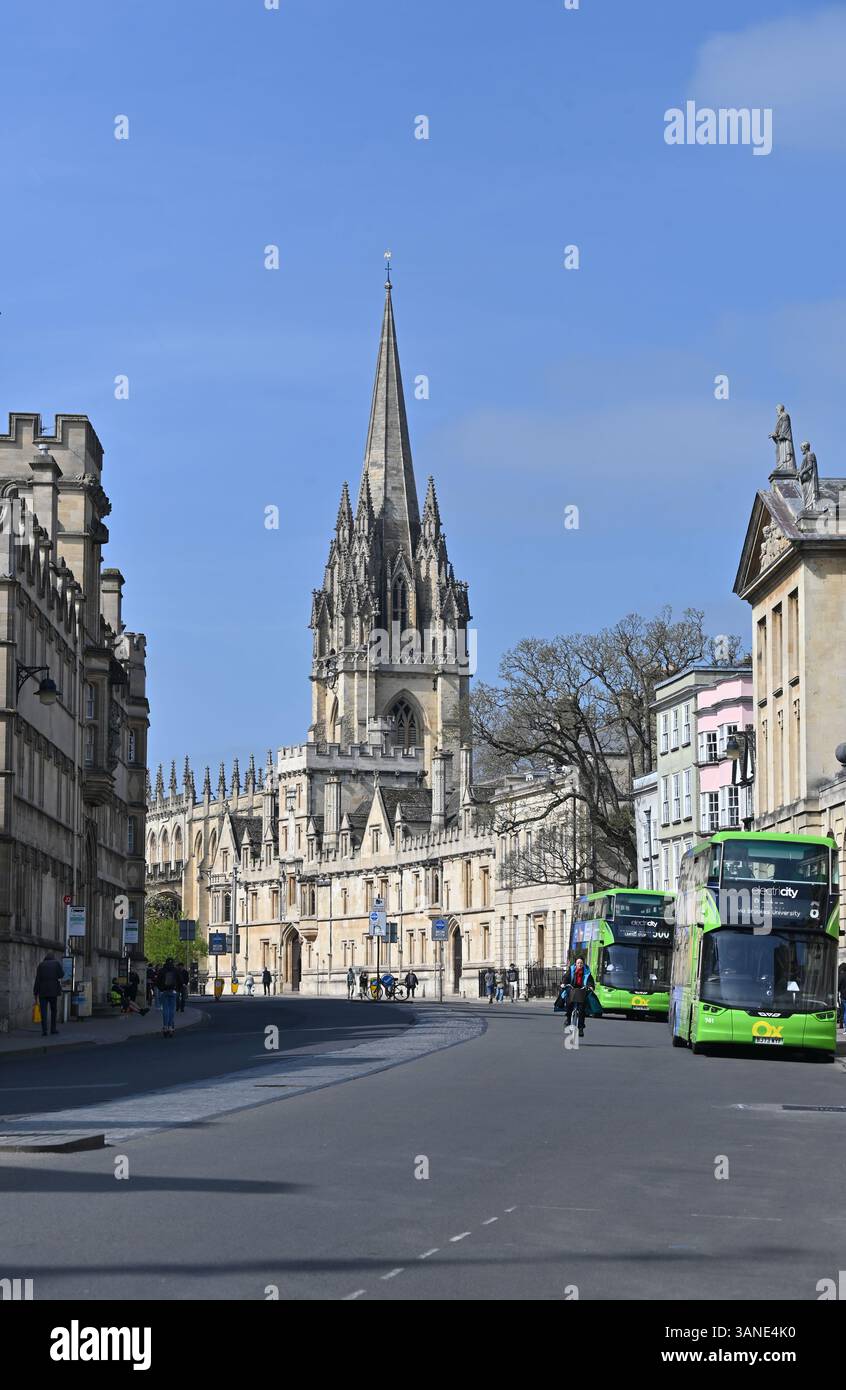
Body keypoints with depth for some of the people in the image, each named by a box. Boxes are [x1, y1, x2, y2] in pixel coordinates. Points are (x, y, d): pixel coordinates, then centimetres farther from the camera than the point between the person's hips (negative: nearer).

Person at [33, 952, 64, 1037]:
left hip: (42, 991, 0)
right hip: (53, 991, 0)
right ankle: (53, 1029, 15)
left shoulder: (41, 965, 6)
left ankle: (44, 1030, -10)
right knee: (53, 1010, 15)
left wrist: (35, 992, 2)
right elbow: (61, 974, -7)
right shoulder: (57, 963, 4)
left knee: (43, 1011, -2)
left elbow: (37, 979, 0)